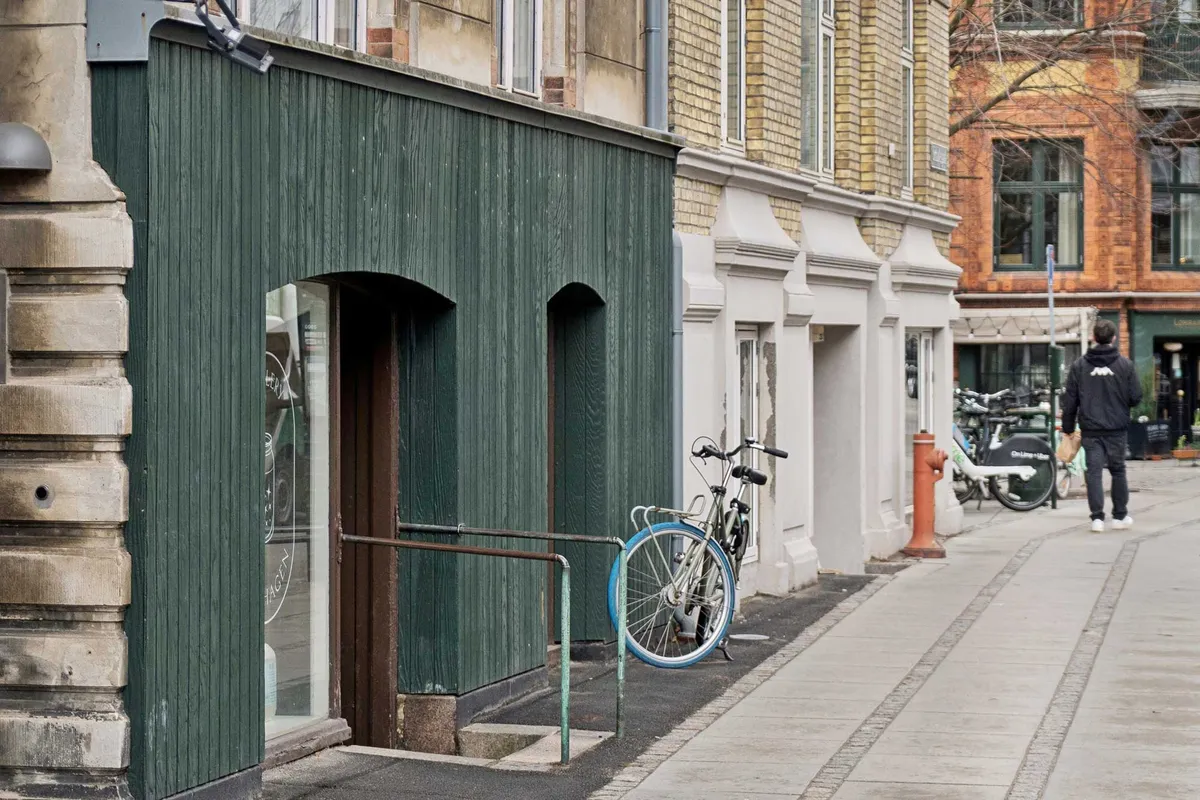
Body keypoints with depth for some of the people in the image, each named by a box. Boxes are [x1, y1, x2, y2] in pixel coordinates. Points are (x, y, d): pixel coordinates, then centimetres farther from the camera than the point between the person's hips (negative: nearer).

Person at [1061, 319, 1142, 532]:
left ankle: (1097, 517, -5)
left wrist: (1068, 427, 9)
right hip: (1117, 428, 0)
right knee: (1118, 471, 13)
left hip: (1090, 429, 0)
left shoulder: (1079, 365, -1)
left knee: (1094, 472, 1)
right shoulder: (1125, 364, -4)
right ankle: (1120, 516, 18)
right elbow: (1136, 397, -3)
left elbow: (1070, 400, 0)